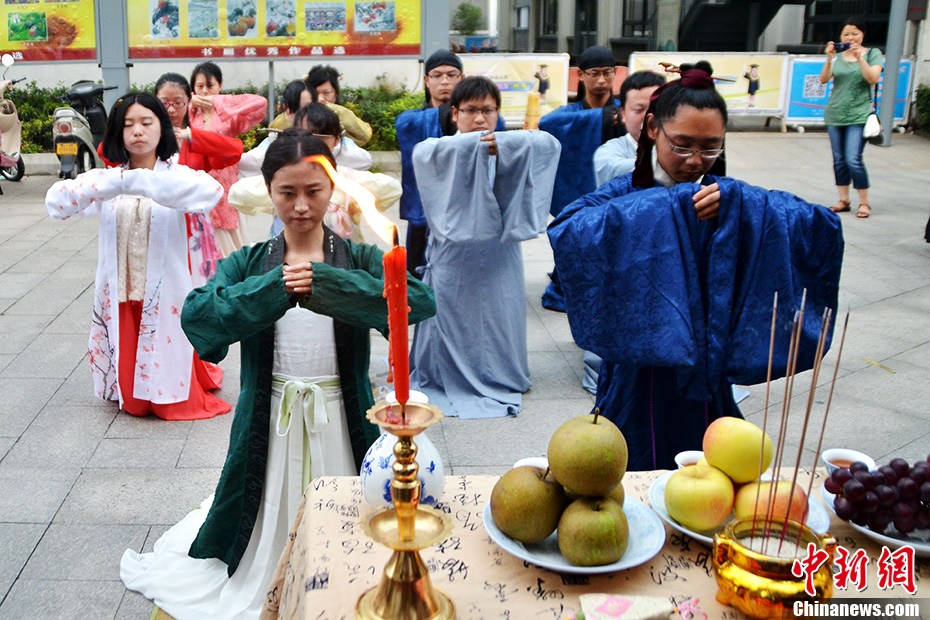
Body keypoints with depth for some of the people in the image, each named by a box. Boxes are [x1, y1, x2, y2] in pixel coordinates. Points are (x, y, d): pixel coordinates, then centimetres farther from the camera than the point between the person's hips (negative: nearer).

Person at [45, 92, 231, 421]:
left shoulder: (176, 173, -6)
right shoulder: (108, 177, 2)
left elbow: (211, 191, -29)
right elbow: (55, 200, -13)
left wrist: (142, 182, -35)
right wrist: (117, 182, -29)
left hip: (164, 295, -2)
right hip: (118, 296, 3)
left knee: (170, 400, 7)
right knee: (132, 401, 11)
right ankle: (133, 397, 43)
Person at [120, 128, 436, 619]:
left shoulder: (358, 260, -3)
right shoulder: (249, 264, 1)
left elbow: (422, 300, -23)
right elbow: (196, 317, -16)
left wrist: (321, 282, -28)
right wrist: (275, 288, -26)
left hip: (341, 423, -1)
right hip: (269, 424, 1)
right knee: (268, 524, 17)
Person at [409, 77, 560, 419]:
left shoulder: (513, 149, 3)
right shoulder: (440, 150, -1)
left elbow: (549, 144, -15)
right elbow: (424, 152, -24)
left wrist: (501, 144, -30)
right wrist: (475, 142, -31)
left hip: (497, 258, 2)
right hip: (452, 256, -1)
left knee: (497, 319, 9)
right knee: (452, 321, 5)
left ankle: (499, 382, 27)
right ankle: (448, 381, 23)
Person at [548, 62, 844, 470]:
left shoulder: (735, 202, -1)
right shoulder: (622, 195, -8)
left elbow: (826, 228, -12)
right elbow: (565, 233, -29)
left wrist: (735, 201, -24)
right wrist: (670, 203, -27)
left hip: (706, 383, 2)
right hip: (637, 383, -2)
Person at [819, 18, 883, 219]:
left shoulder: (872, 53, 3)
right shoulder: (837, 57, 10)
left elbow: (873, 79, -11)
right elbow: (823, 80, -3)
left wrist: (859, 57, -20)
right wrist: (829, 59, -17)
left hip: (859, 116, -4)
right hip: (835, 115, 4)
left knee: (853, 160, -13)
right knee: (839, 160, 6)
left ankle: (864, 203, -2)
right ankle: (843, 200, 15)